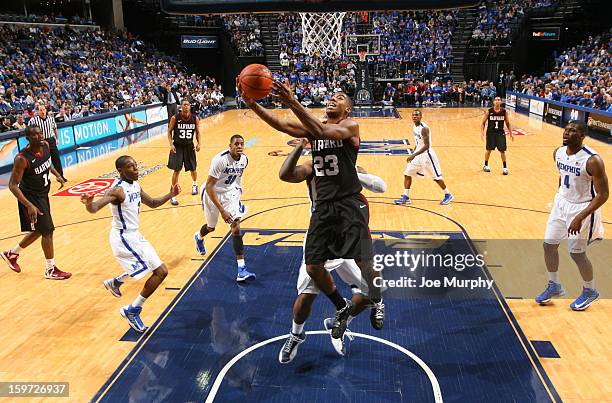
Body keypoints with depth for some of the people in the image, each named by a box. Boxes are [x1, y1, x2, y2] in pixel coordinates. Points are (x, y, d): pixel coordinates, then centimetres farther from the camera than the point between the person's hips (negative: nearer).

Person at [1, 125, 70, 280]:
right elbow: (13, 185, -25)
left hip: (42, 194, 8)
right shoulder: (22, 159, -28)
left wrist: (57, 175, 7)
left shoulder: (45, 146, -7)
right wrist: (29, 205, -33)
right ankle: (50, 270, 11)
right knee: (48, 231, -5)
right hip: (30, 197, -8)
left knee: (39, 231, 19)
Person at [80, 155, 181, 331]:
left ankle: (114, 282, 51)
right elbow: (94, 208, -34)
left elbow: (152, 203, 18)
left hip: (133, 235, 10)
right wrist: (88, 203, -57)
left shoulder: (135, 185, 5)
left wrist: (170, 195, 5)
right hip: (124, 239, -10)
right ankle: (132, 310, -1)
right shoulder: (117, 190, -22)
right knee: (161, 271, -12)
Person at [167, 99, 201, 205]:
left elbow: (197, 132, 6)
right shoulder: (175, 118, -12)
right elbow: (169, 131, -3)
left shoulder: (195, 119, -6)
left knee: (193, 169, 16)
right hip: (177, 147, -2)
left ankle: (194, 184, 48)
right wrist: (171, 144, -15)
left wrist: (198, 143, -9)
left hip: (189, 146, 3)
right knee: (176, 170, -7)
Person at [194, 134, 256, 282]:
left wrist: (238, 190, 14)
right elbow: (209, 187, -29)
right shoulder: (220, 159, -30)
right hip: (212, 193, -4)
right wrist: (222, 210, -32)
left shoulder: (244, 159, -11)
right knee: (211, 227, 18)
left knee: (236, 226, -14)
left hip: (230, 193, 4)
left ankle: (241, 269, -15)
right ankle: (199, 237, 59)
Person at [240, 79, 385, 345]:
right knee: (313, 266, 3)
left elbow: (324, 131, -28)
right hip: (323, 205, 5)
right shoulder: (313, 128, 9)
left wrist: (292, 103, -36)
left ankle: (377, 302, 30)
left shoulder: (350, 126, -7)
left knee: (364, 262, -4)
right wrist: (252, 104, -20)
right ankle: (342, 308, 29)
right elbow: (280, 125, -6)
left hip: (350, 203, -5)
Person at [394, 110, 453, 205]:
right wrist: (413, 154, 20)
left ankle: (448, 195, 21)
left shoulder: (424, 128, -22)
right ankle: (406, 197, 10)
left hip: (427, 154, -8)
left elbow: (426, 146, -27)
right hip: (418, 154, 8)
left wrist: (414, 155, -32)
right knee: (407, 174, 3)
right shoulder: (415, 127, 5)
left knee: (436, 177, 3)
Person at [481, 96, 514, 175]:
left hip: (500, 133, 1)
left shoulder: (504, 112, -3)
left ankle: (505, 167, 9)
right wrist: (482, 132, -12)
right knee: (489, 149, 10)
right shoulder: (489, 111, -7)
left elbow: (507, 123, 9)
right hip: (490, 133, 0)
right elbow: (483, 123, 0)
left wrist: (511, 133, 7)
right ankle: (486, 165, 28)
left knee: (502, 150, -3)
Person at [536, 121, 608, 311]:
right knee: (549, 245, 10)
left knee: (577, 253, 2)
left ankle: (590, 291, 28)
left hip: (582, 208, -7)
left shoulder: (592, 160, -26)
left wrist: (580, 217, -27)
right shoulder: (558, 153, -5)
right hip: (562, 203, 7)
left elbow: (603, 194, -22)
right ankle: (554, 286, 30)